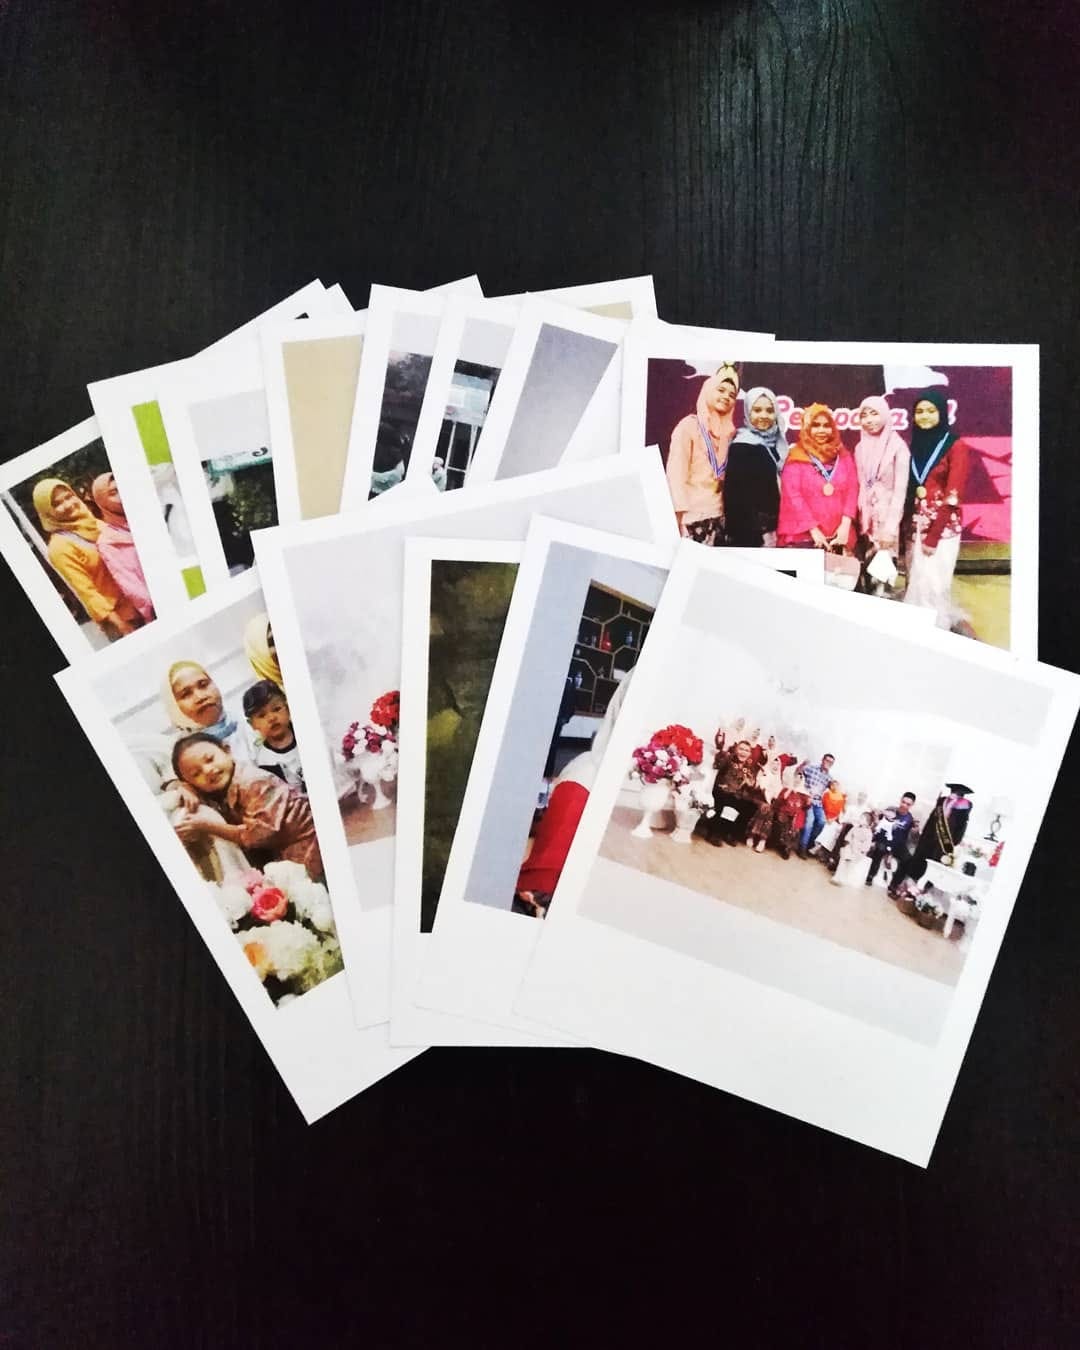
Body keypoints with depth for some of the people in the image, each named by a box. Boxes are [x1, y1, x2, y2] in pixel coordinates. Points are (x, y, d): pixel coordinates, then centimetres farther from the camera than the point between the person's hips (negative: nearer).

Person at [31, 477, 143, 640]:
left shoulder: (94, 523, 8)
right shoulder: (59, 547, -11)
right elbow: (86, 592, -14)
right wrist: (119, 623, -17)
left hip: (140, 601, 6)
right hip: (117, 614, -6)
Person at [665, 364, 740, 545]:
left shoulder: (728, 431, 14)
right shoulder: (689, 425, -4)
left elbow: (724, 476, 17)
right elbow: (676, 474, -11)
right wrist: (679, 517, -18)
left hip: (716, 514, 6)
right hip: (691, 515, -6)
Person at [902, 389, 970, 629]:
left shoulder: (955, 446, -6)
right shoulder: (915, 445, 12)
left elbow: (952, 497, -11)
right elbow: (908, 492, 11)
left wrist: (932, 537, -15)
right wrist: (906, 529, 3)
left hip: (942, 528, -6)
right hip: (915, 526, 6)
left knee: (932, 584, -7)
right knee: (916, 583, 8)